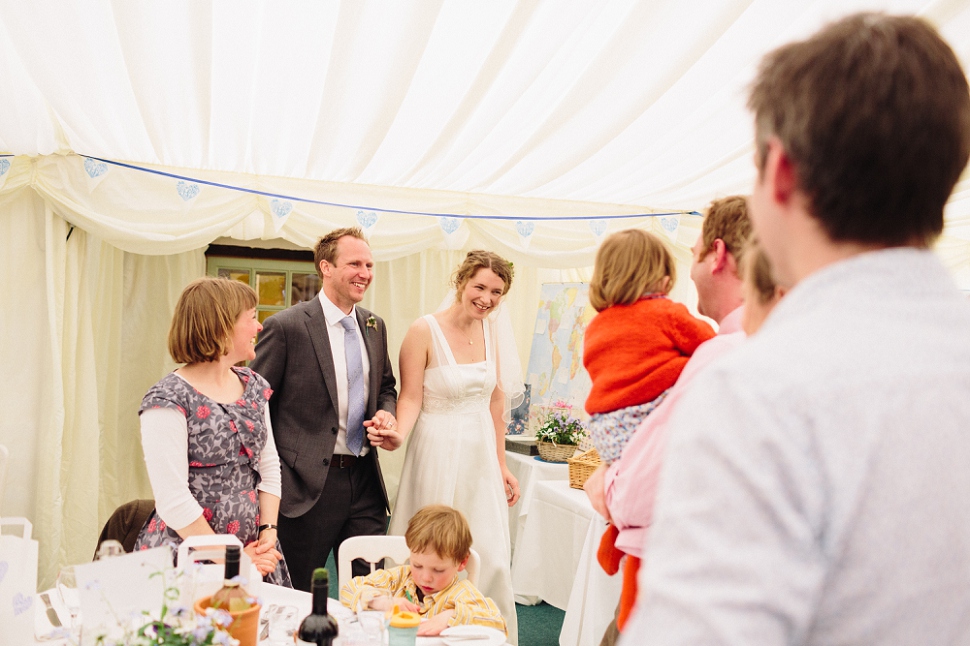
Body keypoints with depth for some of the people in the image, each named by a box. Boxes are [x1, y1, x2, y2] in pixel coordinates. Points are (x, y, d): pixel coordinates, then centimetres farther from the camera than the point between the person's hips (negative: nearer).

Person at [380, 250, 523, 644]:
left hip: (481, 456, 5)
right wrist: (400, 434, -31)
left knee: (491, 561, 8)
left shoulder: (492, 330, 4)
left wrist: (501, 464, 12)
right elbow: (411, 397, -11)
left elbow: (496, 402, 10)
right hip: (438, 456, -5)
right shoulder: (424, 331, -11)